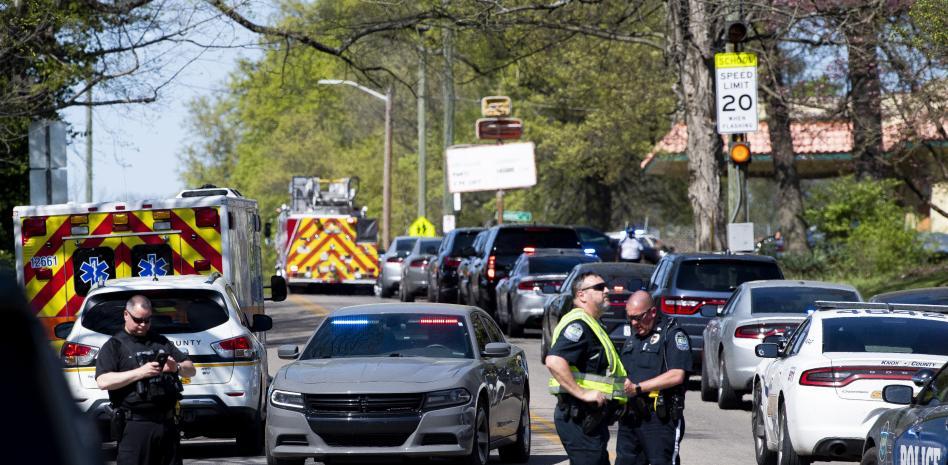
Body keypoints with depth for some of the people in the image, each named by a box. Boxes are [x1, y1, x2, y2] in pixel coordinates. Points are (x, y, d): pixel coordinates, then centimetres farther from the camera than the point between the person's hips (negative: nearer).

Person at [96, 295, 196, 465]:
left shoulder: (161, 342, 19)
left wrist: (177, 368, -5)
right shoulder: (114, 346, 4)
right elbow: (103, 381, -12)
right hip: (134, 425, -5)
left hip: (167, 425, 5)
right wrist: (140, 373, -18)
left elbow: (191, 370, 20)